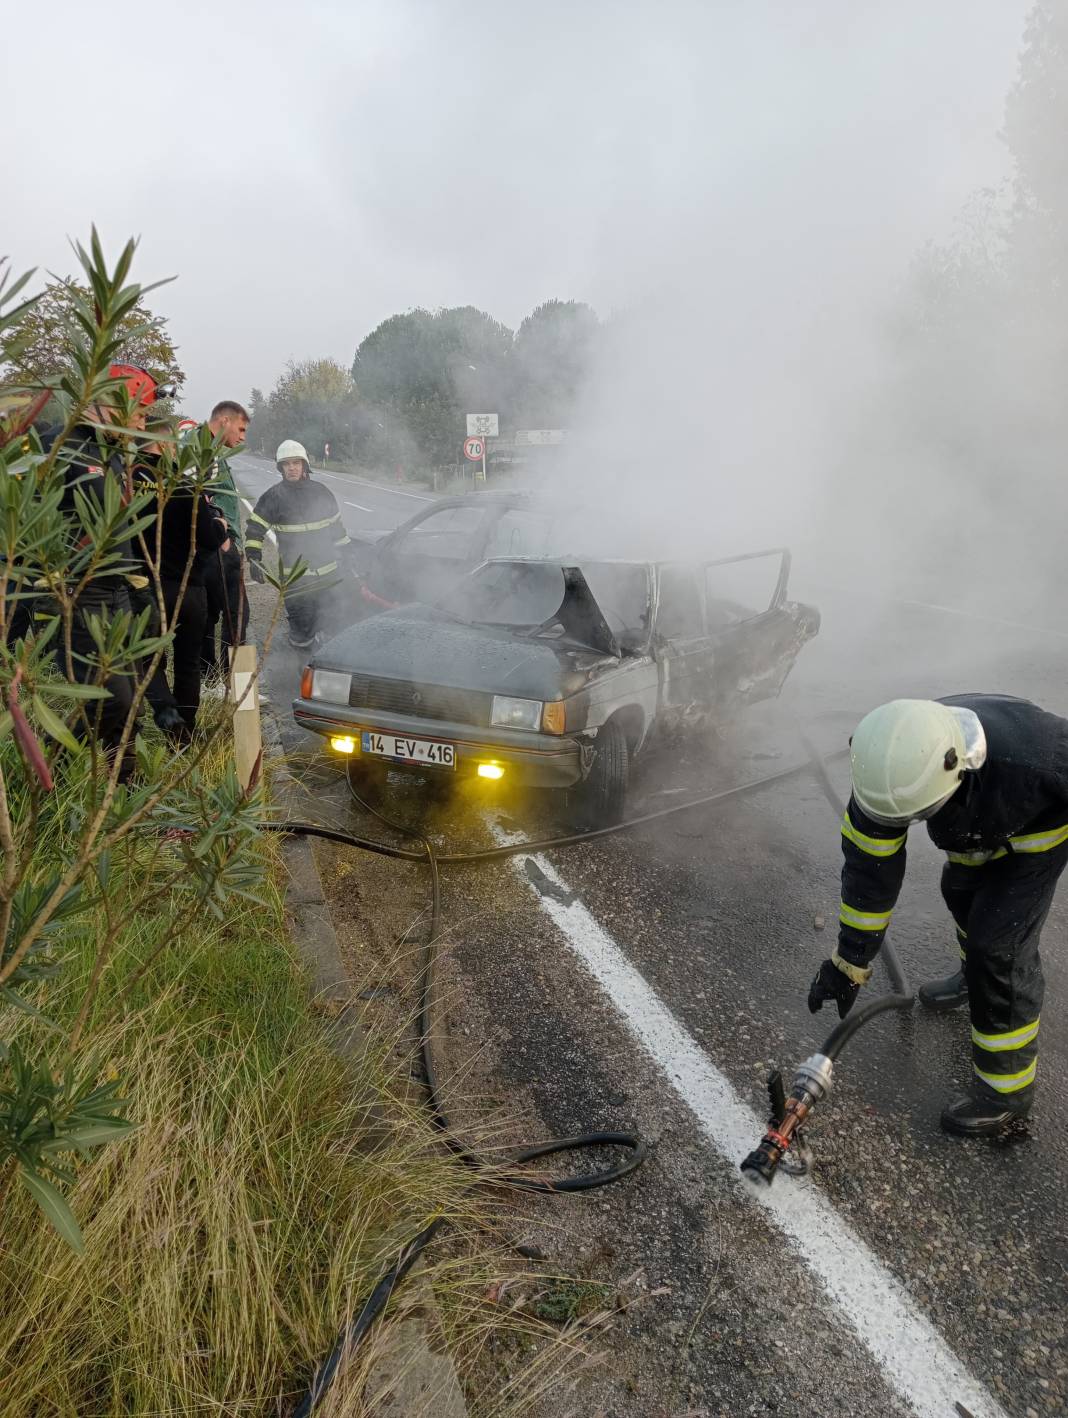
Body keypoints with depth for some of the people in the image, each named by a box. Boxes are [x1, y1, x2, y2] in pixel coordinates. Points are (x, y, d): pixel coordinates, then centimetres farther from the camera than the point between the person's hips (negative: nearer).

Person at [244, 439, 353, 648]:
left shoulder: (321, 492, 6)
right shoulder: (274, 496, -5)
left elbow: (336, 525, 17)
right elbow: (255, 529, -1)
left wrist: (348, 553, 20)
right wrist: (254, 560, -8)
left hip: (327, 571, 4)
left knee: (330, 620, 14)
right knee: (302, 625, -2)